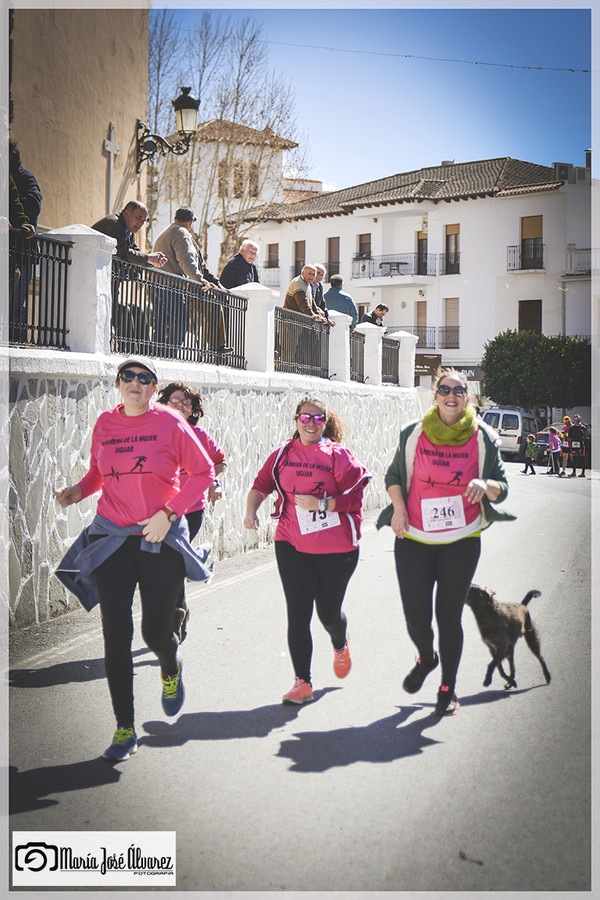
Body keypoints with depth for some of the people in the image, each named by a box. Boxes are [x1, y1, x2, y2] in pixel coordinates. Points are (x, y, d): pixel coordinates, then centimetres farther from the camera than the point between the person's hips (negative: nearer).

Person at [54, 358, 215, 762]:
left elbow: (204, 472, -2)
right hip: (111, 539, 2)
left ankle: (170, 668, 42)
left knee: (156, 632, 2)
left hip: (161, 539, -2)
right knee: (117, 633, -5)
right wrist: (78, 490, -4)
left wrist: (168, 513, -12)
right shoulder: (105, 423, 5)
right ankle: (125, 728, 8)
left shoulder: (170, 423, -5)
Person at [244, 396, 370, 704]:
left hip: (335, 549, -2)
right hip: (292, 545, 2)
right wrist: (251, 511, -6)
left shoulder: (338, 455, -4)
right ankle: (302, 681, 9)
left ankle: (340, 646, 45)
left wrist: (321, 503, -18)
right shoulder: (283, 454, 6)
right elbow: (261, 485, 11)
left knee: (329, 612, 8)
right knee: (297, 614, -2)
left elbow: (355, 498, -7)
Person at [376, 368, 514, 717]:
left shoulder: (483, 438, 0)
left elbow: (502, 486, 3)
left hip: (462, 541, -1)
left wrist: (485, 485, -19)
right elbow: (394, 475, 12)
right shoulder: (413, 434, 1)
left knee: (449, 615, 2)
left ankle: (448, 688, 23)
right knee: (415, 615, 1)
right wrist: (398, 507, -4)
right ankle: (427, 658, 37)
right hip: (414, 539, 1)